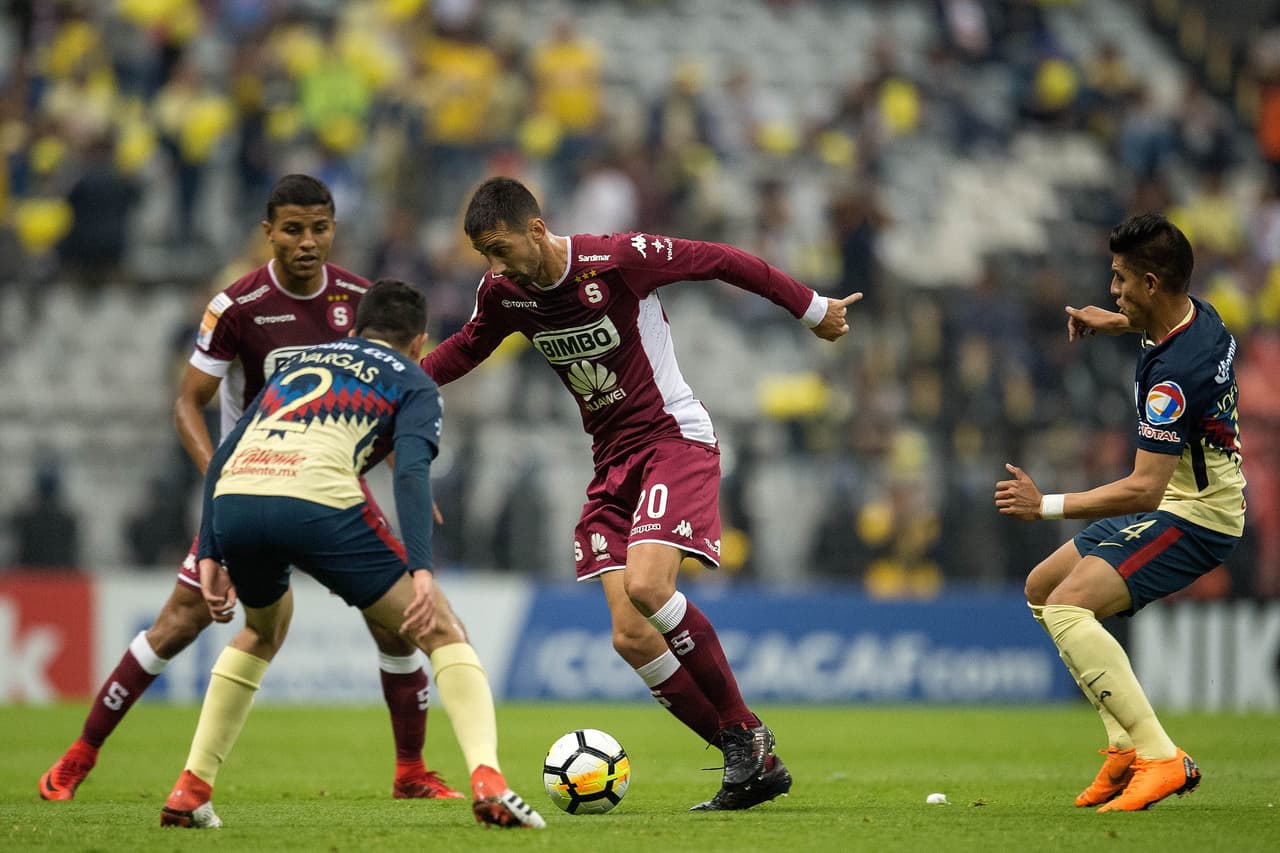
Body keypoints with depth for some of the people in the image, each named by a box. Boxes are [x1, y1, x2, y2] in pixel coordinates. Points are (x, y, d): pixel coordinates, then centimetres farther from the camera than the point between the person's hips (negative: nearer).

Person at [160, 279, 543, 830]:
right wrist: (420, 570, -10)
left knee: (264, 629, 35)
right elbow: (411, 470, -1)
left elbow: (222, 459, 28)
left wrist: (210, 555, 28)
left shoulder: (299, 363, 36)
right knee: (443, 632, 8)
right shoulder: (411, 382, 20)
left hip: (232, 498, 5)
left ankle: (190, 793, 28)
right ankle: (487, 783, -12)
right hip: (317, 502, -5)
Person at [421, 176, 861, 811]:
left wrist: (811, 309, 3)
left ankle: (745, 730, -12)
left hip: (674, 437, -7)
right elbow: (466, 348, 21)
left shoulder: (618, 259, -19)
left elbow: (717, 260, -7)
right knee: (631, 638, -6)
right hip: (612, 460, 7)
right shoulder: (503, 294, -1)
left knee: (645, 585, -28)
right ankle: (753, 764, 2)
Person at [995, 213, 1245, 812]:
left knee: (1068, 605, -25)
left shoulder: (1175, 372, -29)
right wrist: (1119, 322, 16)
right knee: (1042, 587, 17)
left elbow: (1144, 489, -33)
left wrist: (1047, 506, -31)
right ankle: (1126, 745, 11)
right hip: (1176, 499, 11)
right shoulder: (1199, 313, 0)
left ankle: (1160, 758, -27)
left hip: (1194, 516, -11)